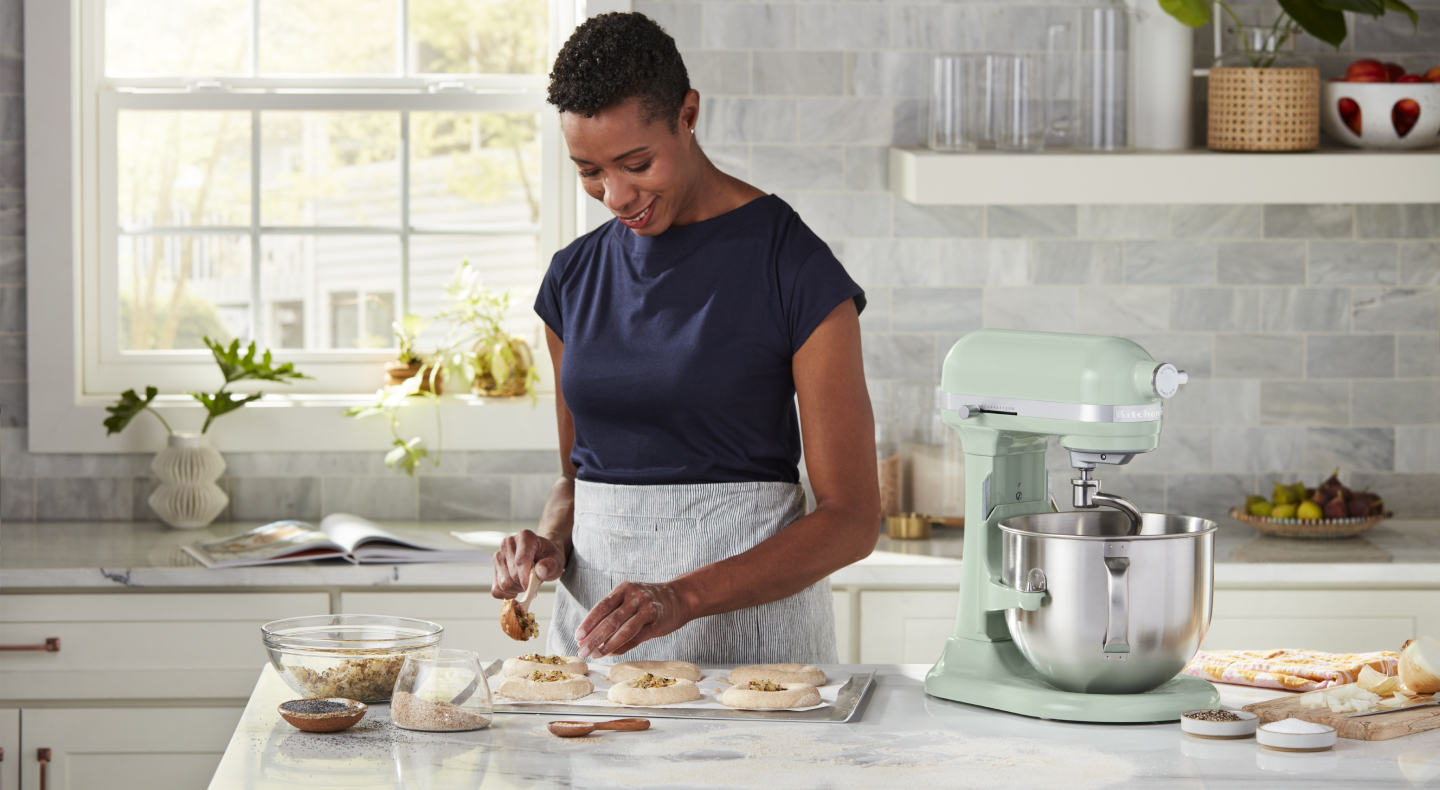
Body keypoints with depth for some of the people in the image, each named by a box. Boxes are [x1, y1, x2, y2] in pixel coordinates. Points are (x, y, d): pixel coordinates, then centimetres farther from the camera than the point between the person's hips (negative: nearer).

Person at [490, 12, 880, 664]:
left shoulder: (793, 268, -7)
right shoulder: (574, 277, 9)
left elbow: (852, 517, -9)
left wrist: (685, 597, -20)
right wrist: (549, 543, -2)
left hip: (749, 610, -4)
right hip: (596, 606, 4)